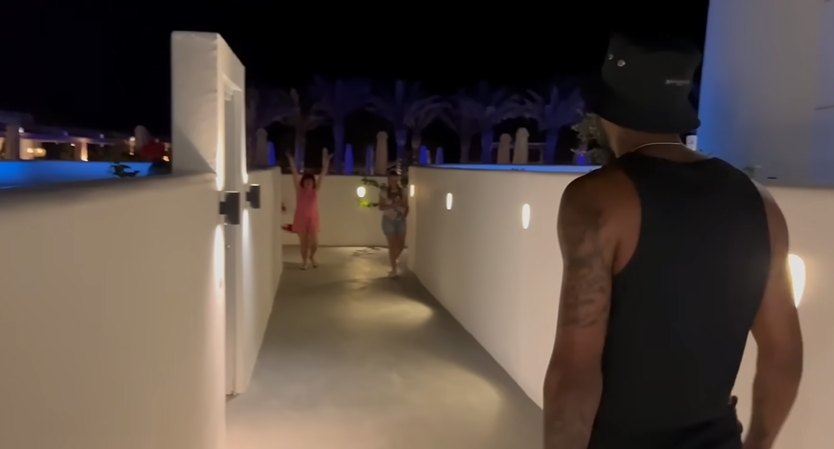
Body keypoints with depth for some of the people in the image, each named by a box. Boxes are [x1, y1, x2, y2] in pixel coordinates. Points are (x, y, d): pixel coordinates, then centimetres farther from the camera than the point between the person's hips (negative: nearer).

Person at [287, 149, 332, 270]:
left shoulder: (316, 190, -1)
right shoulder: (299, 190, -3)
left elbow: (322, 175, -8)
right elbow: (295, 174, -13)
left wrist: (326, 163, -18)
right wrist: (291, 160, -22)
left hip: (313, 219, 1)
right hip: (301, 219, 0)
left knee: (314, 242, -3)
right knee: (303, 242, 7)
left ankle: (312, 256, 28)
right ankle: (304, 261, 27)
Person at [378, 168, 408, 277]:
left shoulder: (402, 191, 2)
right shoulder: (384, 191, -6)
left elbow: (406, 206, 6)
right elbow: (381, 207, -9)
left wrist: (405, 214, -11)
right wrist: (392, 205, -22)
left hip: (400, 220, 3)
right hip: (389, 220, -3)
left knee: (401, 245, 6)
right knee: (392, 245, -2)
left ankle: (393, 261, 35)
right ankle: (394, 268, 11)